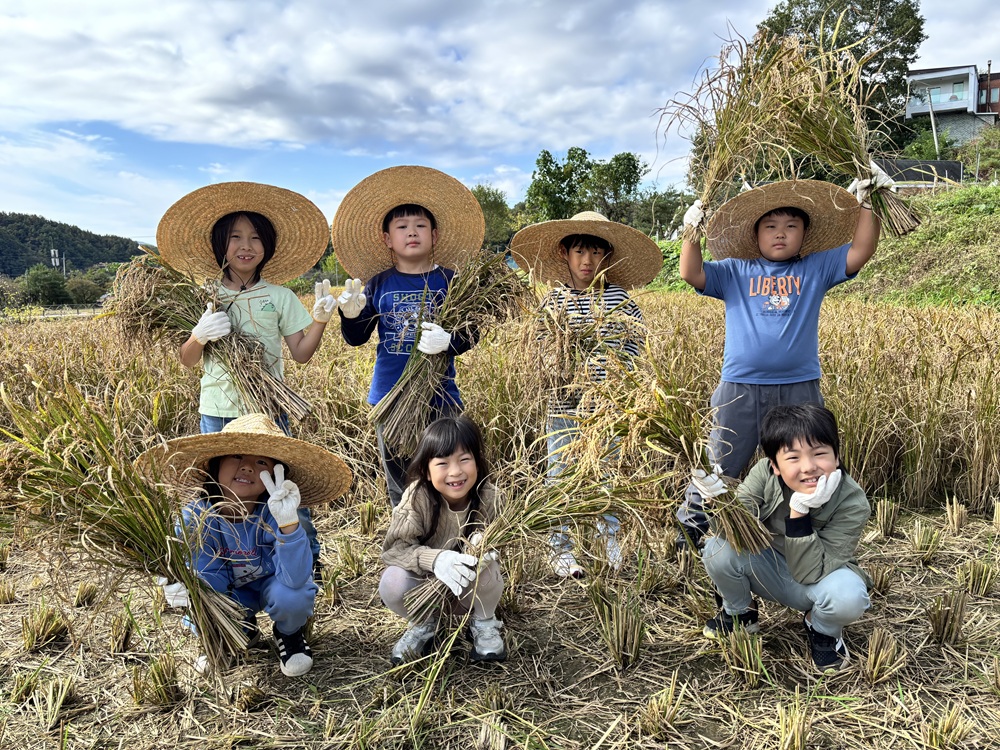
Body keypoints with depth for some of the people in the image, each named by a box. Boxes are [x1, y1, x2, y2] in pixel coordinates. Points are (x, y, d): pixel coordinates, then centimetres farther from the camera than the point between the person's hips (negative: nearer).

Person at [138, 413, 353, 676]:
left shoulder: (273, 515, -31)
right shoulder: (195, 516, -24)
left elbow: (295, 580, -40)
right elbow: (213, 582, -20)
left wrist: (288, 522, -54)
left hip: (272, 584, -2)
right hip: (231, 593, 3)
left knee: (291, 596, -34)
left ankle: (289, 634, 4)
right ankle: (243, 630, 12)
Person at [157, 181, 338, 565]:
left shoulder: (280, 297, 2)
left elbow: (301, 353, 1)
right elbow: (187, 361, 6)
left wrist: (320, 320, -14)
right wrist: (199, 336, -15)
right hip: (217, 412, 2)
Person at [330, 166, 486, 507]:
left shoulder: (448, 280, 0)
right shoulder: (378, 284, 5)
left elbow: (469, 333, -5)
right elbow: (356, 339, 6)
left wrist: (449, 341, -27)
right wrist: (350, 315, -15)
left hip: (439, 398, -2)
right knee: (399, 488, 13)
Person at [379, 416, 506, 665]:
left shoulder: (488, 497, -21)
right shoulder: (418, 497, -26)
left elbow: (493, 539, -14)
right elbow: (394, 548, -28)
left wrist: (481, 543, -40)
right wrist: (435, 559, -48)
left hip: (469, 588, 1)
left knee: (486, 570, -33)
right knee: (391, 585, -32)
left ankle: (484, 622, 2)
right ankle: (423, 625, 4)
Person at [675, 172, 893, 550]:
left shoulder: (816, 269, 7)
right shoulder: (735, 272, 5)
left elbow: (860, 252, -1)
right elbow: (692, 274, -4)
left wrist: (863, 203, -3)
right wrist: (692, 233, -13)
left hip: (799, 388, 1)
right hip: (740, 388, -1)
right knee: (720, 466, 9)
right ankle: (690, 525, 24)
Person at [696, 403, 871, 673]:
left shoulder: (852, 503, -27)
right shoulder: (764, 473, -21)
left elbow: (807, 573, -29)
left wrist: (799, 512, -41)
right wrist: (717, 499, -46)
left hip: (814, 581, -2)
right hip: (769, 571, 2)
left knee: (847, 597, -36)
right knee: (718, 549, -27)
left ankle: (822, 630, 4)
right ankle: (739, 612, 7)